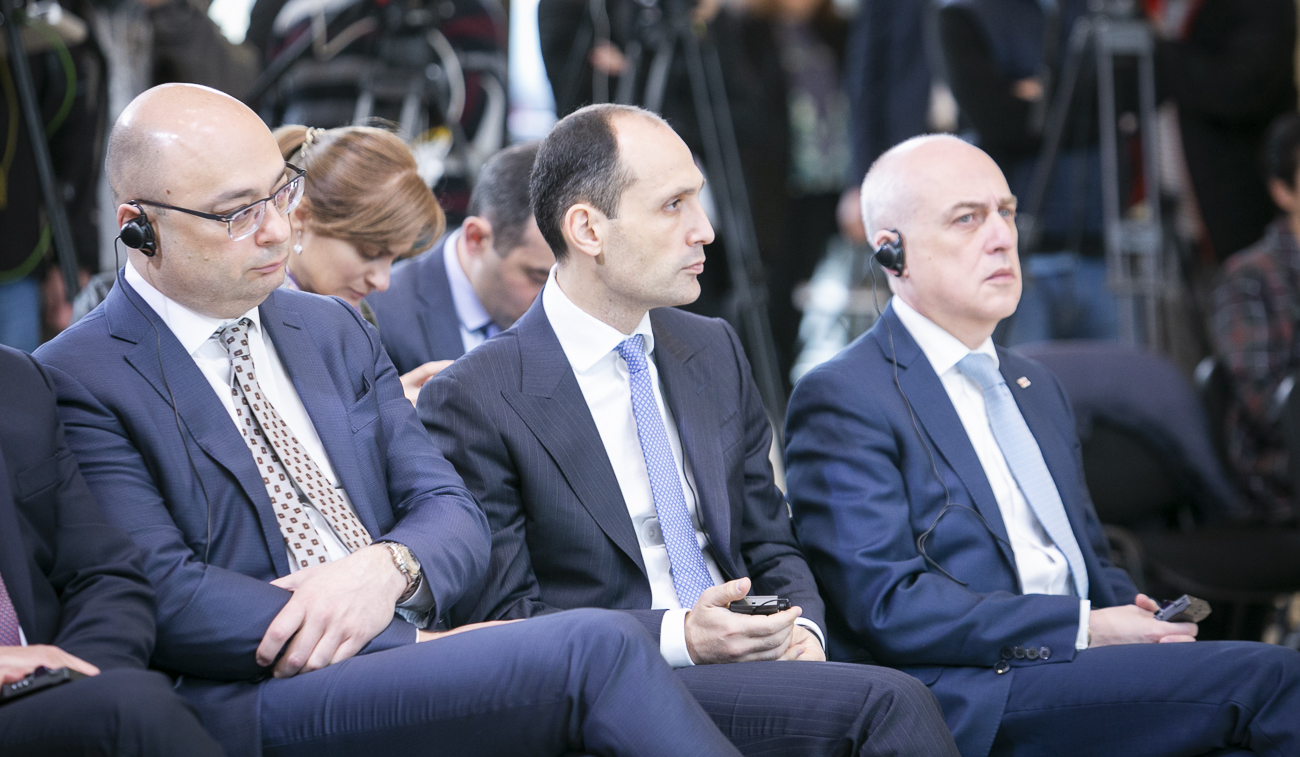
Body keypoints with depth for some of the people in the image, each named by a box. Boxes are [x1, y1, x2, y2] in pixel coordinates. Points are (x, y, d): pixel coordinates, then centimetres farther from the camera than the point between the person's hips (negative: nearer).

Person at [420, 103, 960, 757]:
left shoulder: (715, 353, 16)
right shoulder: (473, 401, -4)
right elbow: (502, 619, -7)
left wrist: (799, 629, -3)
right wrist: (677, 636, -20)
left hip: (751, 674, 6)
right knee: (888, 703, -28)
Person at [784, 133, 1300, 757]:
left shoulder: (1038, 390, 25)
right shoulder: (842, 400, -2)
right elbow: (887, 606, -12)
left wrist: (1140, 624, 4)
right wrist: (1085, 630, -15)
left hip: (1077, 677, 7)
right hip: (966, 702, -7)